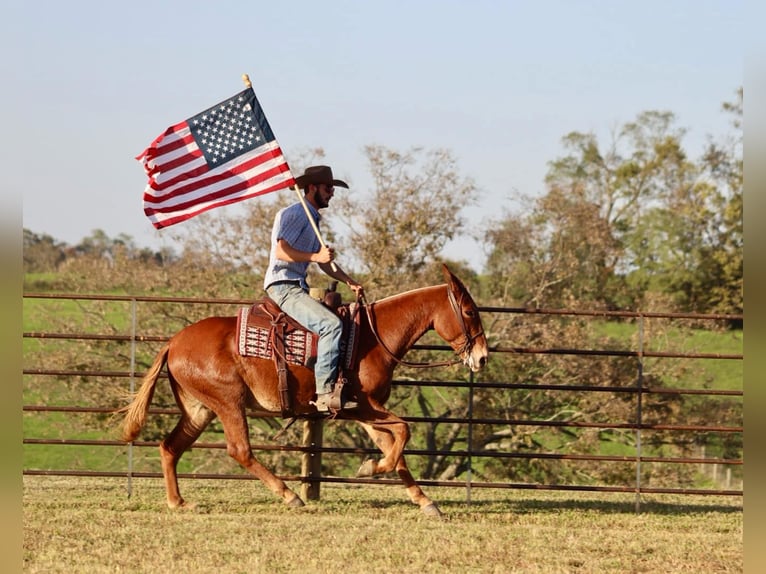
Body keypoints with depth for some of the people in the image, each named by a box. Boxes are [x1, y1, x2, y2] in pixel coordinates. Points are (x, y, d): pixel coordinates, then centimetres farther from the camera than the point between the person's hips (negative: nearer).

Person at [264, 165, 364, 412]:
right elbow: (281, 251, -19)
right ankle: (325, 392, -31)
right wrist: (315, 256, -26)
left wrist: (349, 282, 12)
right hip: (283, 287, -11)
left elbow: (324, 261, 25)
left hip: (298, 288, 11)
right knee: (331, 324, -26)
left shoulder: (312, 220, 23)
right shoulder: (293, 214, -7)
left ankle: (338, 383, 0)